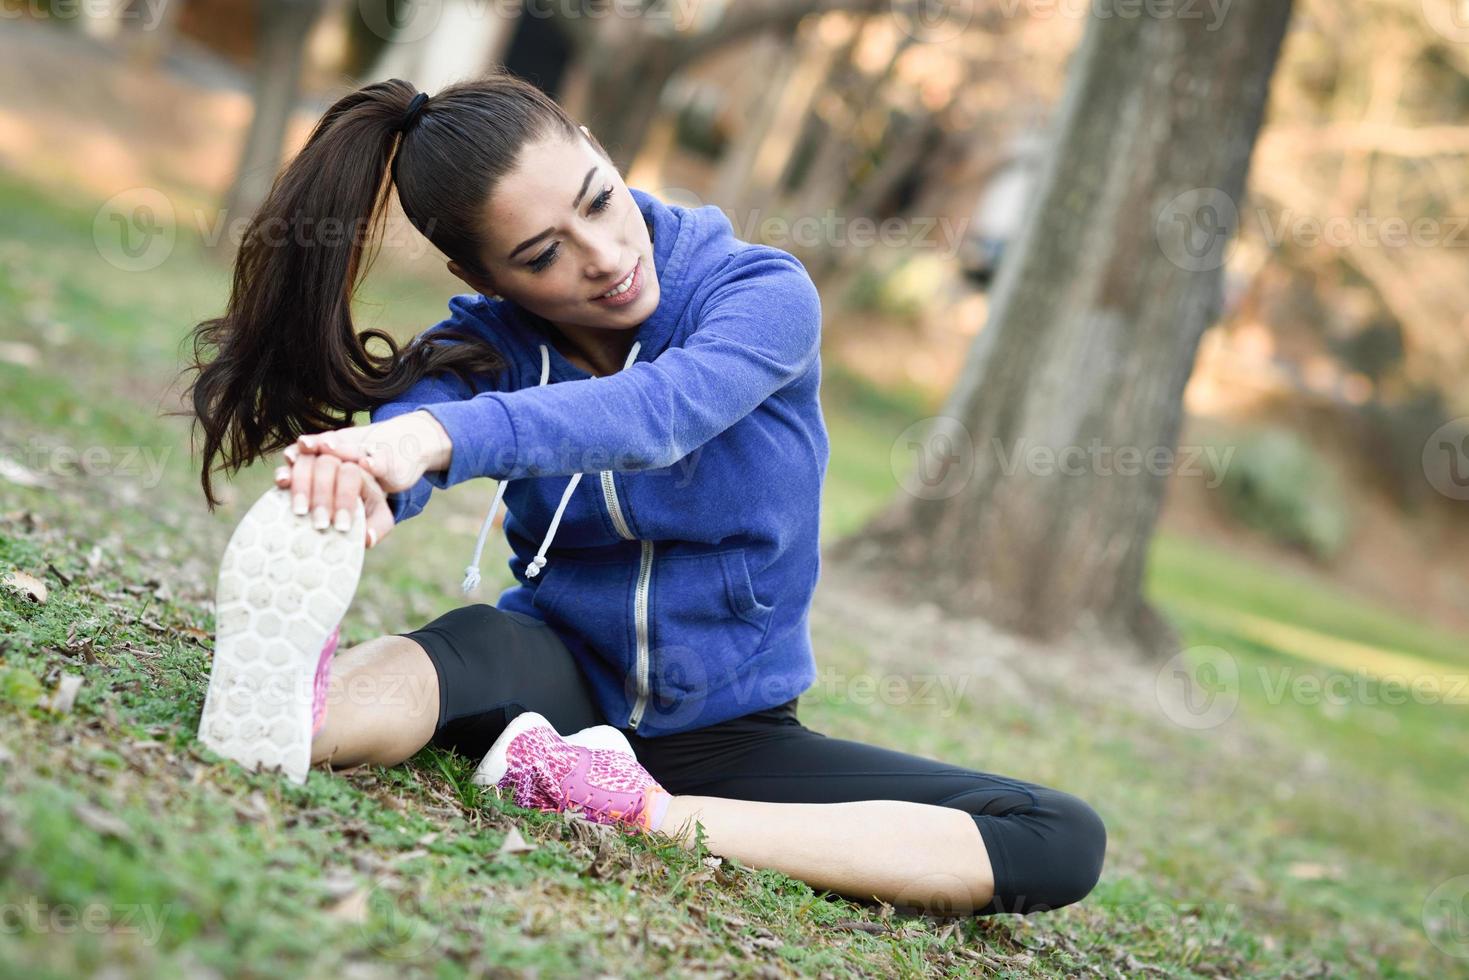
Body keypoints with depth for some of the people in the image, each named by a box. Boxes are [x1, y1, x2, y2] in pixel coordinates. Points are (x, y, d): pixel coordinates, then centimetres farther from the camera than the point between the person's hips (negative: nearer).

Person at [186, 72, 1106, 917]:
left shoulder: (763, 294, -13)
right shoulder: (489, 340, -6)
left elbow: (658, 410, -36)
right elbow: (409, 419, -30)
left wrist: (445, 435, -55)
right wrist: (353, 477, -57)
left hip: (723, 731, 0)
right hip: (559, 682, 0)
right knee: (481, 638, -35)